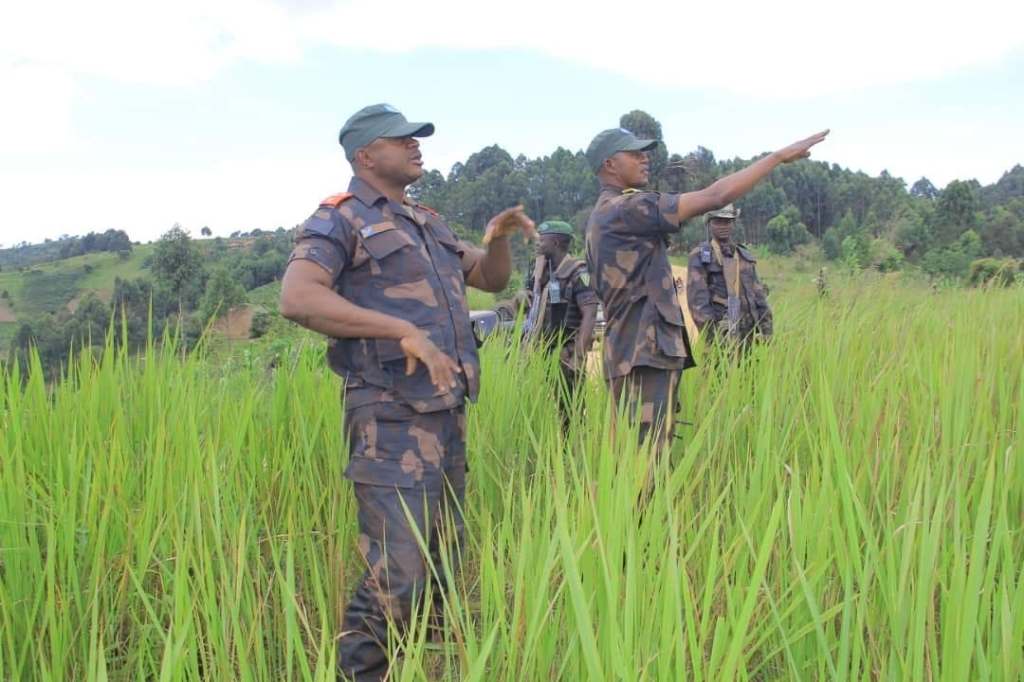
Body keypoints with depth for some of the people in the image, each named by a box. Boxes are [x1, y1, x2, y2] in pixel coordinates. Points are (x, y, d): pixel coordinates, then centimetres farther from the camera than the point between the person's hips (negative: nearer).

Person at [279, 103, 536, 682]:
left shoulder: (428, 222, 21)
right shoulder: (341, 220, -4)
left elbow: (493, 278, 28)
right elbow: (298, 298, -20)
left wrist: (500, 236, 5)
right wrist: (403, 331, -24)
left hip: (449, 412, 8)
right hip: (392, 416, -8)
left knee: (443, 561, 15)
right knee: (398, 572, -13)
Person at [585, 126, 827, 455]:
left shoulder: (602, 216, 19)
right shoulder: (626, 209, -13)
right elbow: (716, 196, -17)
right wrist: (780, 155, -11)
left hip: (630, 351, 11)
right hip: (646, 352, -11)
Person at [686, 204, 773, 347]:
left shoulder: (745, 256, 18)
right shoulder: (699, 256, 0)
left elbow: (758, 294, 17)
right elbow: (697, 299, -8)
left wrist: (766, 328, 7)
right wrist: (712, 334, -16)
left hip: (749, 334, 5)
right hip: (720, 335, -5)